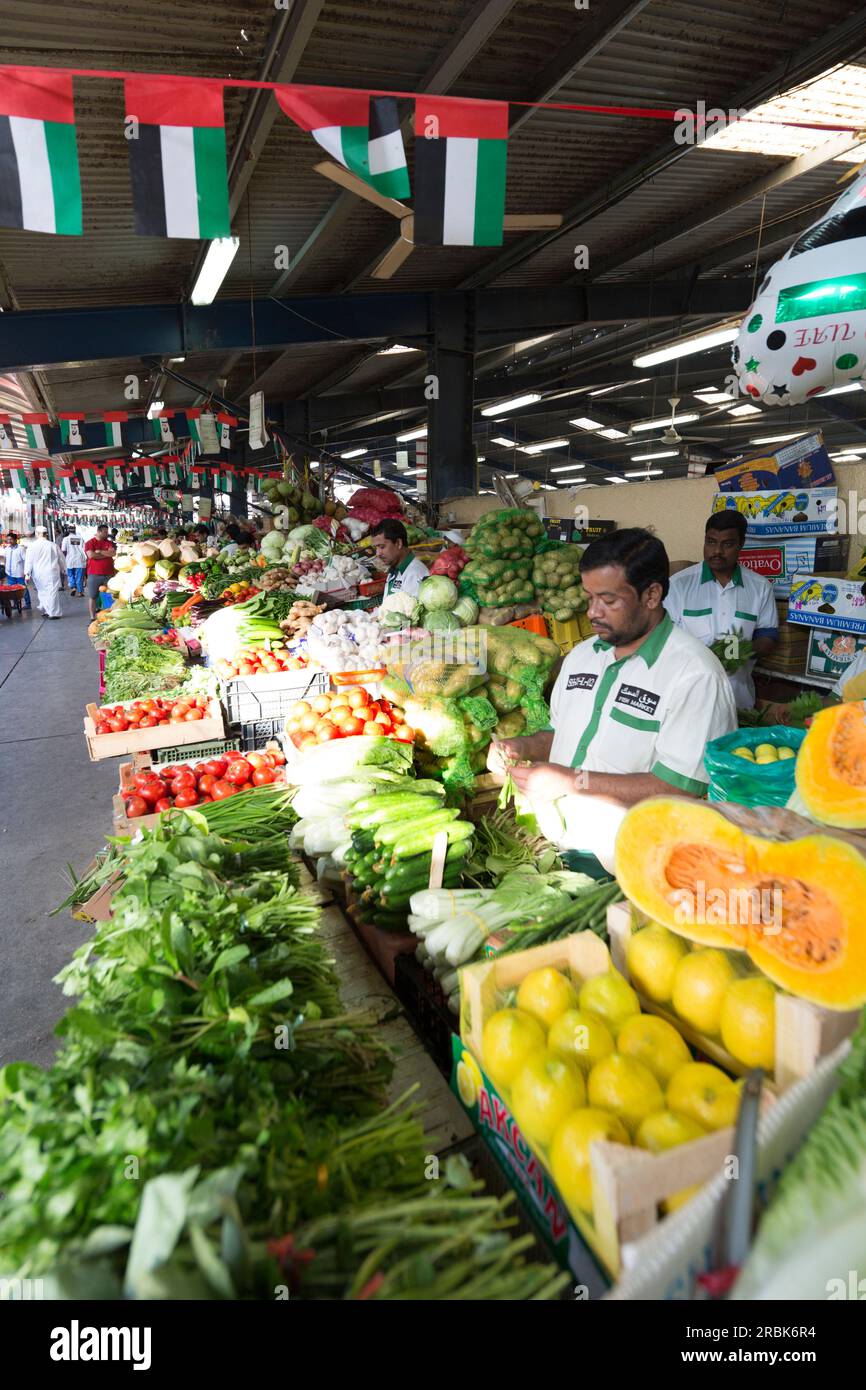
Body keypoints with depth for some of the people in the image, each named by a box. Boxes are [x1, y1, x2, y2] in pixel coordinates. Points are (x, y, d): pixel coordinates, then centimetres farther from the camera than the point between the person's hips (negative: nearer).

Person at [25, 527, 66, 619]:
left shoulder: (32, 546, -3)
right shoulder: (53, 545, -1)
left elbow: (29, 561, -3)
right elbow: (61, 559, 7)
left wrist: (27, 573, 3)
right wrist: (63, 570, 21)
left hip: (38, 575, 1)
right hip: (52, 573, -1)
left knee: (42, 592, 15)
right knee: (52, 592, 0)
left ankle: (46, 610, 17)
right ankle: (54, 613, 0)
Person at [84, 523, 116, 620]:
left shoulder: (109, 543, 9)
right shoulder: (90, 543, 0)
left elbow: (112, 553, -8)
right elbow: (91, 555, -15)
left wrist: (99, 551, -10)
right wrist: (107, 554, -7)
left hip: (108, 574, 3)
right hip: (94, 574, -2)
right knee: (92, 597, 3)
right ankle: (92, 618, 10)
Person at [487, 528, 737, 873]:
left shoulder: (694, 674, -12)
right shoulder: (581, 655, 14)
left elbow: (681, 787, -18)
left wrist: (574, 780, -18)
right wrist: (522, 748, 3)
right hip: (551, 844, 6)